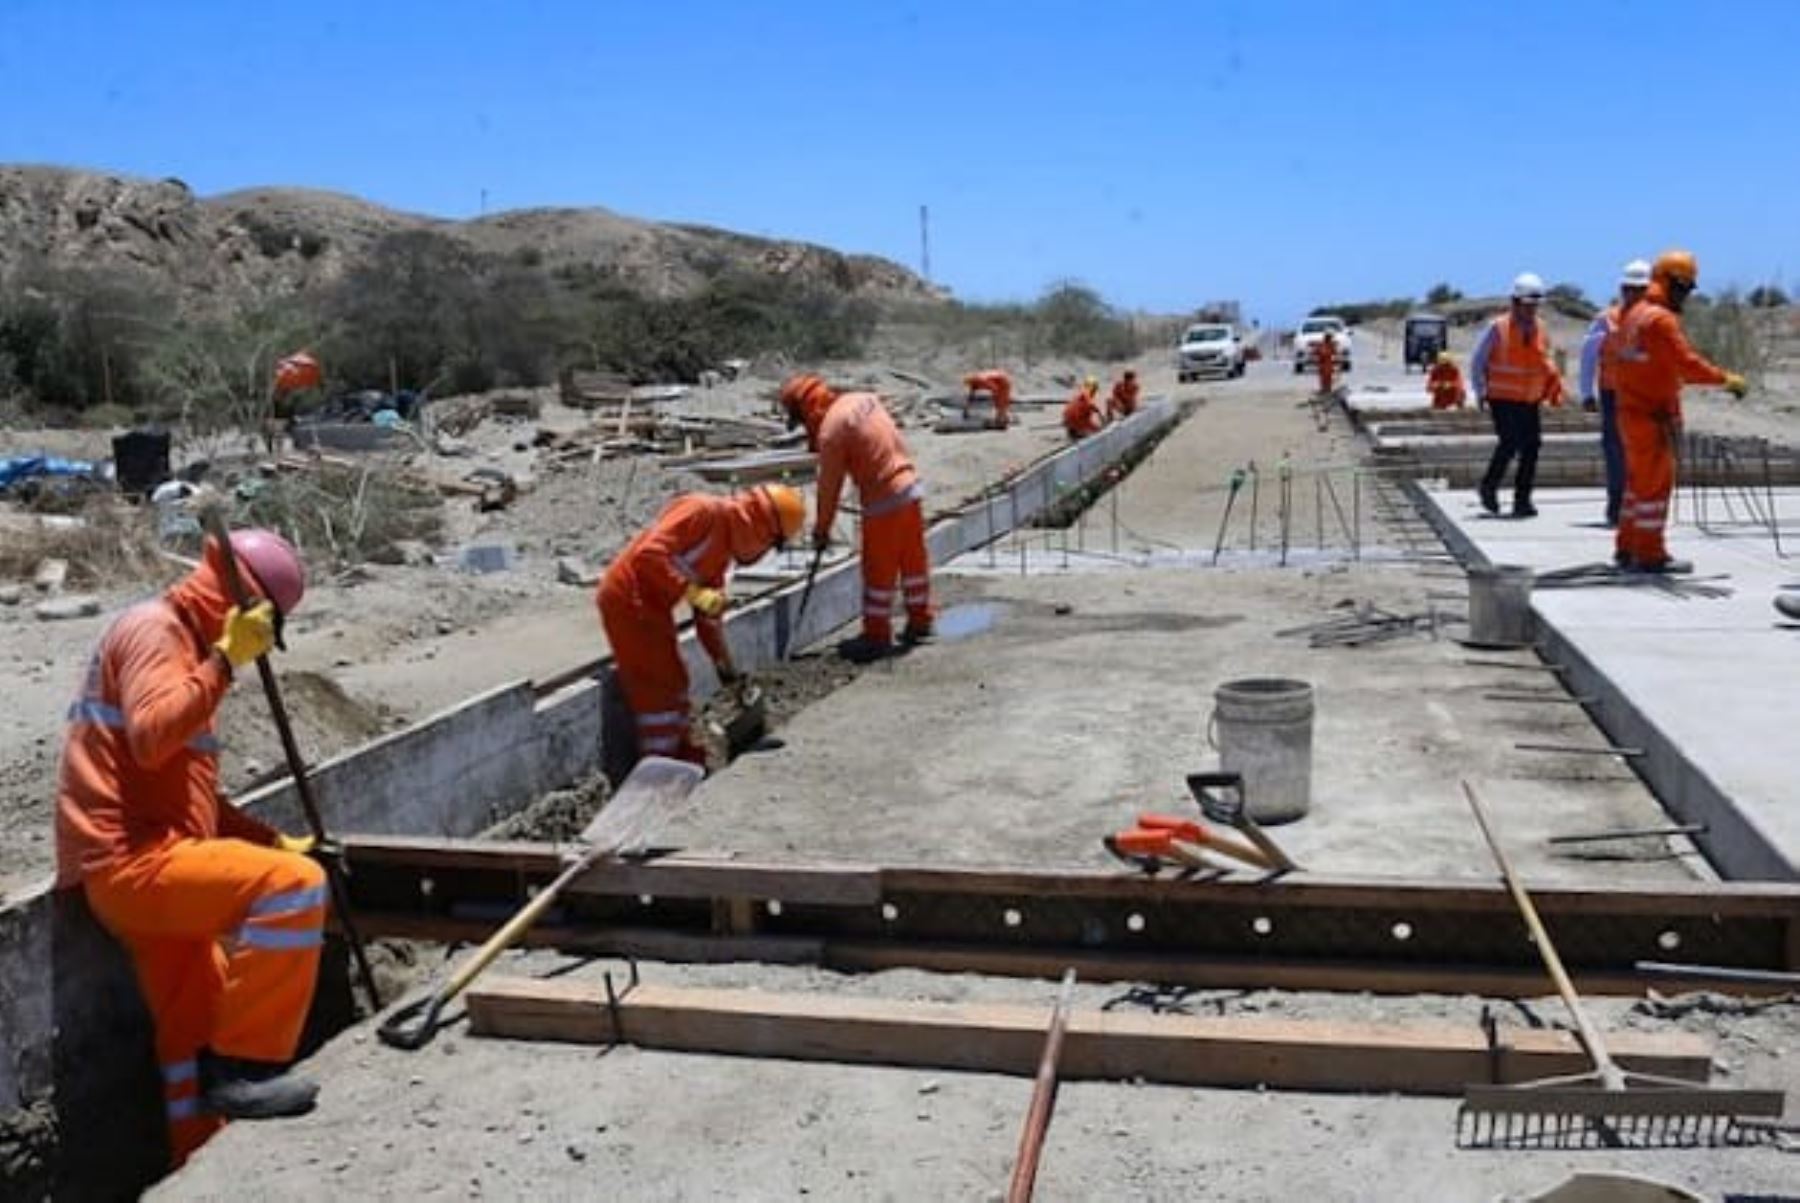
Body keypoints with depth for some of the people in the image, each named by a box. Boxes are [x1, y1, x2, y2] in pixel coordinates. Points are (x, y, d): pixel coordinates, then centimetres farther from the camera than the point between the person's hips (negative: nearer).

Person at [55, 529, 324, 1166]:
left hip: (139, 863, 11)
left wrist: (271, 839, 22)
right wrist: (224, 660, -23)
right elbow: (151, 736, -28)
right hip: (128, 860, -11)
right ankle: (243, 1065, -16)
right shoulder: (153, 629, -8)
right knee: (293, 885, -26)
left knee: (196, 1030, 14)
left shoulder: (184, 641, 23)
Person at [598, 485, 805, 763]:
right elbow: (649, 554, -29)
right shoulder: (702, 511, -18)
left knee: (673, 681, 17)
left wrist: (725, 665, 18)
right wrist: (693, 592, -29)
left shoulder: (724, 543, 11)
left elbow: (708, 613, 18)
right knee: (656, 689, -4)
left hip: (651, 605, 10)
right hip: (628, 600, -10)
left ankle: (685, 762, 30)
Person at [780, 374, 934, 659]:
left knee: (879, 570, 3)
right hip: (911, 486, 8)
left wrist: (821, 529, 3)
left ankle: (877, 635, 12)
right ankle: (919, 622, 29)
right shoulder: (864, 399, 8)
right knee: (913, 558, 17)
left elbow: (828, 487, -7)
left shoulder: (830, 430, -13)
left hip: (884, 500, -8)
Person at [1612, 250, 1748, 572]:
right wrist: (1727, 379, -14)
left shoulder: (1633, 314, 13)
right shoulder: (1661, 319, -17)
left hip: (1630, 411, 9)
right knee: (1656, 483, -3)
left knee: (1638, 480, 16)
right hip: (1654, 416, -9)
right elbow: (1687, 362, -22)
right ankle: (1650, 555, 1)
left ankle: (1627, 549, 22)